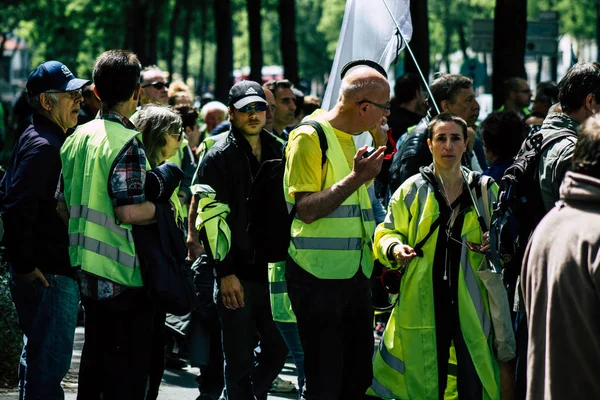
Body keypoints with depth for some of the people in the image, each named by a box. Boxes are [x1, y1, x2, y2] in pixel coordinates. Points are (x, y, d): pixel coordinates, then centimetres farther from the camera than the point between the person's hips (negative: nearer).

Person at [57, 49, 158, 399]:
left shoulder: (77, 138, 8)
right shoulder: (127, 143, -16)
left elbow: (63, 208, 13)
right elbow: (130, 212, -23)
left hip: (88, 272, 8)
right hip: (124, 277, -8)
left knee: (95, 359, 17)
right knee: (129, 370, -2)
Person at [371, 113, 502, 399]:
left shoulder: (485, 189, 8)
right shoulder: (412, 190, 5)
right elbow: (387, 234, 6)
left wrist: (492, 246, -8)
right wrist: (395, 248, -16)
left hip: (471, 304, 0)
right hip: (425, 303, 0)